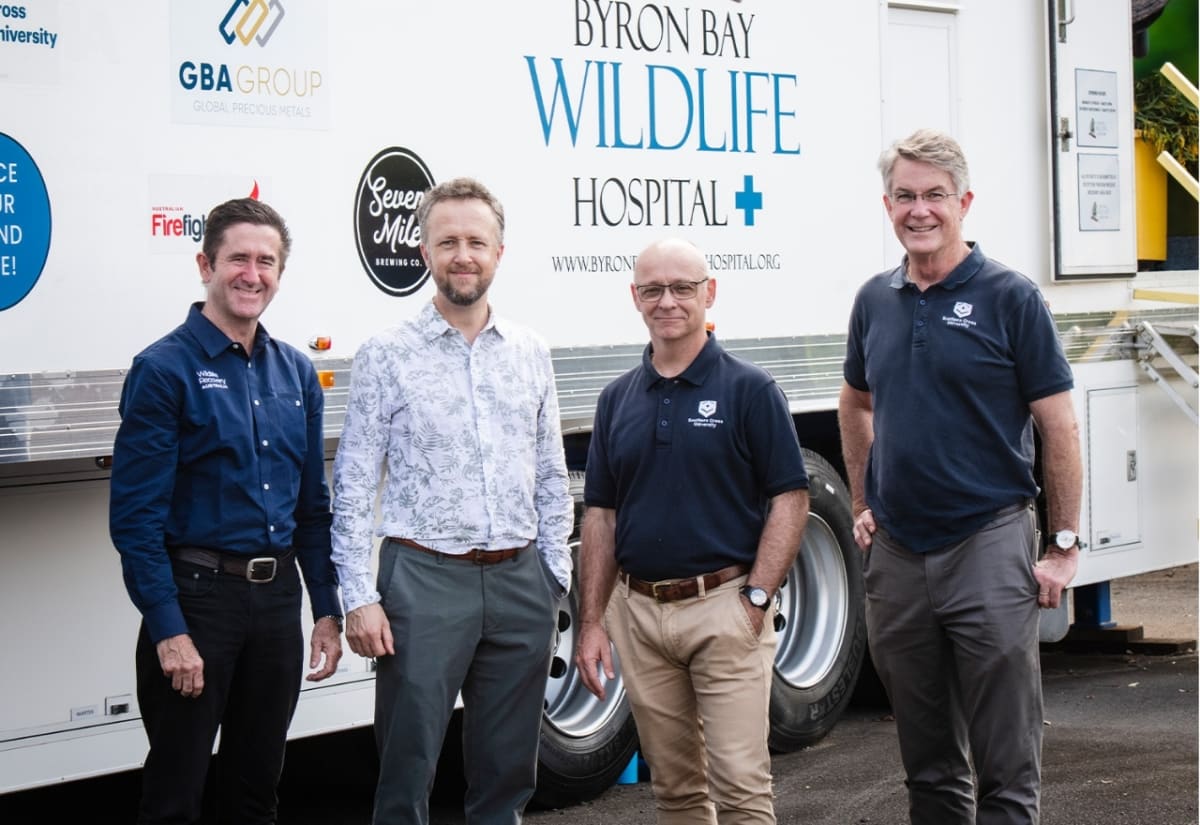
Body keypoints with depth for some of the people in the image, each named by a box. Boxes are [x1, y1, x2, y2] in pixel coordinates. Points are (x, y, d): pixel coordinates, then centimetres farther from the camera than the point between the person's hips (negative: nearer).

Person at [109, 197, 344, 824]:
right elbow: (136, 514, -12)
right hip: (197, 593, -6)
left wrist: (327, 610, 10)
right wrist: (168, 629, -17)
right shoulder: (164, 369, -9)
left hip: (278, 597, 6)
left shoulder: (296, 373, 10)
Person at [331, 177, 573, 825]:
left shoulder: (530, 353, 10)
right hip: (425, 579, -4)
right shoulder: (386, 357, -2)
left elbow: (552, 478, 15)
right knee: (407, 771, -2)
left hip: (520, 581, 4)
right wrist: (359, 597, -10)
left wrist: (554, 576, 9)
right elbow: (352, 488, -4)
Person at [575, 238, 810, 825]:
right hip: (637, 612, 5)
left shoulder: (749, 390, -3)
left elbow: (790, 501, -5)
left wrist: (756, 600, -14)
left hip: (724, 607, -5)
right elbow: (601, 515, 12)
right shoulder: (617, 400, 11)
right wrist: (592, 622, 6)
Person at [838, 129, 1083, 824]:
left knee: (1007, 767, -2)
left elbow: (1059, 426, -5)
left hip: (989, 545, -5)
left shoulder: (1010, 297, -6)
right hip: (897, 552, 5)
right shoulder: (876, 301, 9)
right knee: (928, 765, 15)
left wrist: (1065, 543, -8)